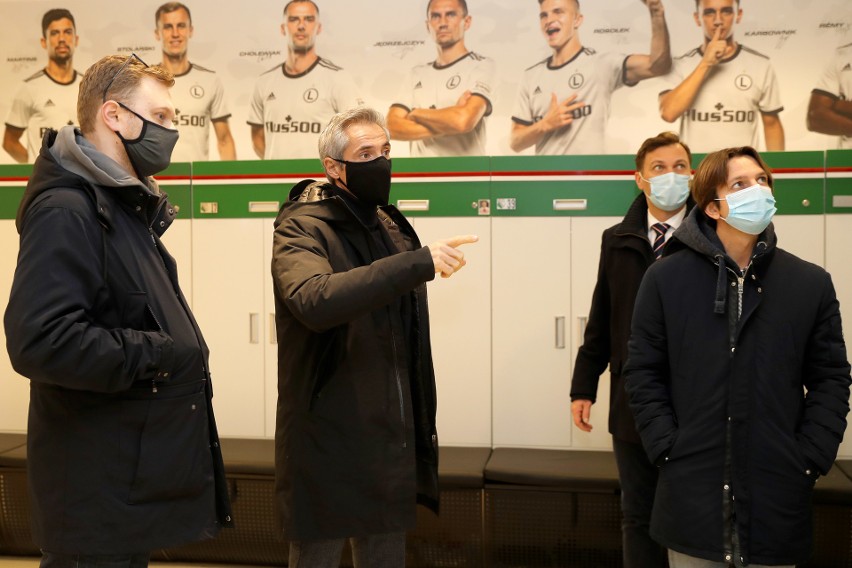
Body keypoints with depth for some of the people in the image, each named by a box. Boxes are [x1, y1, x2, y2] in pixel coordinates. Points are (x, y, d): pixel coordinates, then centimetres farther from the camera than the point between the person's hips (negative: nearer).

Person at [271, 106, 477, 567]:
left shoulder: (393, 228, 11)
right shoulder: (302, 228, -11)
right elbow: (313, 300, -33)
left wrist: (421, 431, 13)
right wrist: (418, 262, -33)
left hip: (392, 448, 6)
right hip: (327, 451, -6)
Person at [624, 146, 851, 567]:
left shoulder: (811, 283, 3)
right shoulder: (666, 277, -1)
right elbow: (644, 372, 0)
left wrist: (811, 459, -4)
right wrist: (667, 449, -8)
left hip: (778, 494, 1)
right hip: (692, 491, -1)